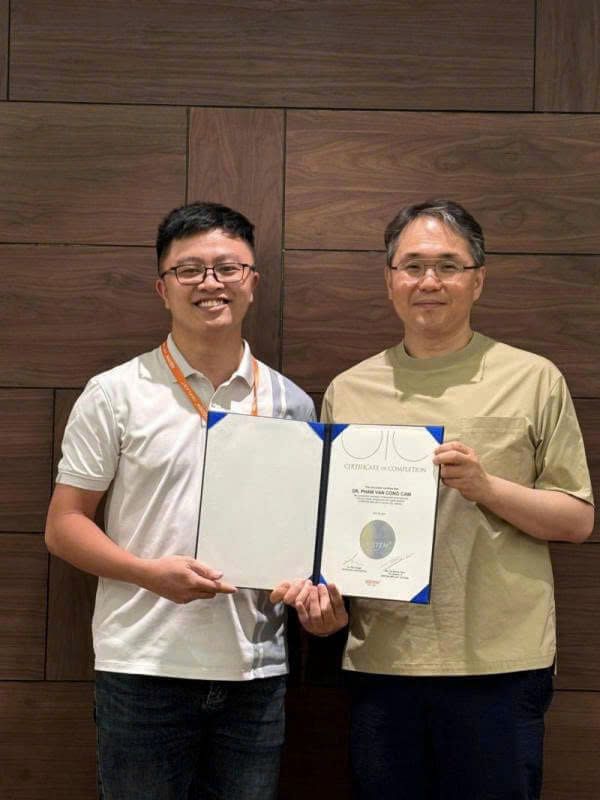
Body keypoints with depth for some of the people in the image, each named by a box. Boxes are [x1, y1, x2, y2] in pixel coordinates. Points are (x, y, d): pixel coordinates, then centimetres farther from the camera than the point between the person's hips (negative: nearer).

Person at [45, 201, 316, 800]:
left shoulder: (291, 404, 8)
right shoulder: (115, 395, 0)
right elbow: (63, 526, -1)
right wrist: (152, 572, -16)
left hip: (256, 673, 3)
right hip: (143, 668, -3)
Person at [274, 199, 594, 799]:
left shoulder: (533, 380, 1)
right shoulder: (348, 391, 9)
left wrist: (487, 486, -14)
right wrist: (318, 590, -3)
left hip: (499, 664, -2)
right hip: (380, 661, 3)